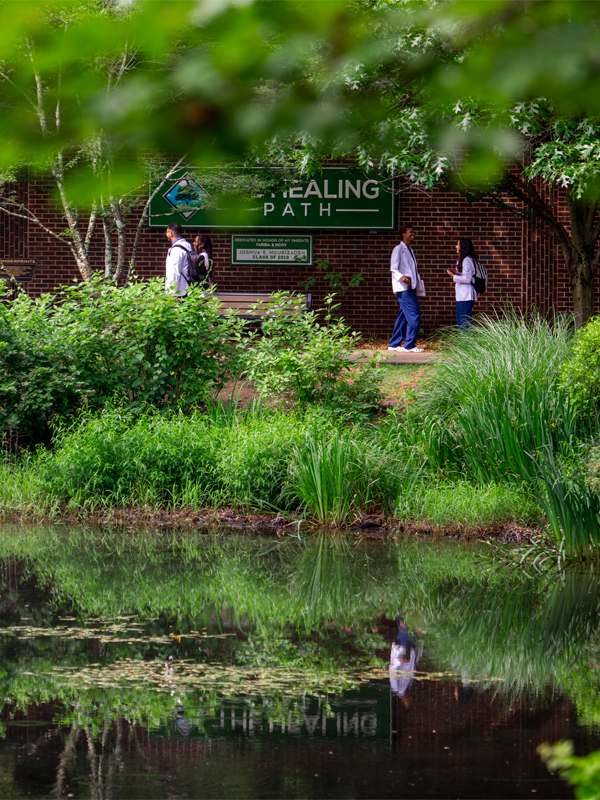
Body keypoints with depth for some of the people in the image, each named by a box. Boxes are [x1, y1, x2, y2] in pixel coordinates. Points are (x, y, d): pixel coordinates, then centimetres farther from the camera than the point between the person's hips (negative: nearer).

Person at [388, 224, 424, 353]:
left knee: (403, 316, 10)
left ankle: (395, 344, 15)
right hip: (403, 288, -9)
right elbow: (394, 268, -13)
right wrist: (401, 277, -30)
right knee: (414, 314, -14)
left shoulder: (409, 250, 20)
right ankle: (409, 344, -11)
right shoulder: (398, 249, -7)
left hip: (410, 288, 9)